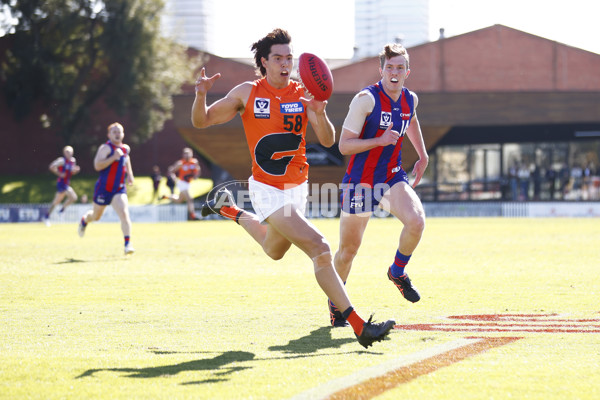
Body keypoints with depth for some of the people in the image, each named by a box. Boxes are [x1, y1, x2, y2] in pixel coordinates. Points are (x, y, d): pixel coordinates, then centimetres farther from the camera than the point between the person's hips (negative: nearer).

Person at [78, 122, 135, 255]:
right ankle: (84, 220, 51)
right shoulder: (106, 148, -12)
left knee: (124, 213, -19)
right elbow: (97, 165, -25)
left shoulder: (126, 148, 9)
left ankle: (127, 244, -22)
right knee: (96, 216, 15)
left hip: (119, 189, 4)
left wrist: (130, 174, 21)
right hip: (104, 188, -3)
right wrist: (114, 157, -32)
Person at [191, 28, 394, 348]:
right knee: (320, 249, -21)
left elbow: (328, 141, -10)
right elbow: (201, 121, 2)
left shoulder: (303, 94, -1)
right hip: (267, 190, -5)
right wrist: (201, 95, -19)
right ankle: (358, 326, -23)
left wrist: (320, 114, -30)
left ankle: (229, 210, 51)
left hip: (297, 189, 5)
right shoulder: (247, 93, -5)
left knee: (274, 251, 28)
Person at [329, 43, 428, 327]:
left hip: (393, 178, 4)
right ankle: (336, 301, 30)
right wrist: (380, 141, -27)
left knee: (416, 221, -24)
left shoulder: (410, 100, 3)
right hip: (360, 181, -4)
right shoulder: (366, 99, -15)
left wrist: (423, 156, 24)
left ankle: (397, 271, 5)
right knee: (349, 247, 4)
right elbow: (344, 145, -15)